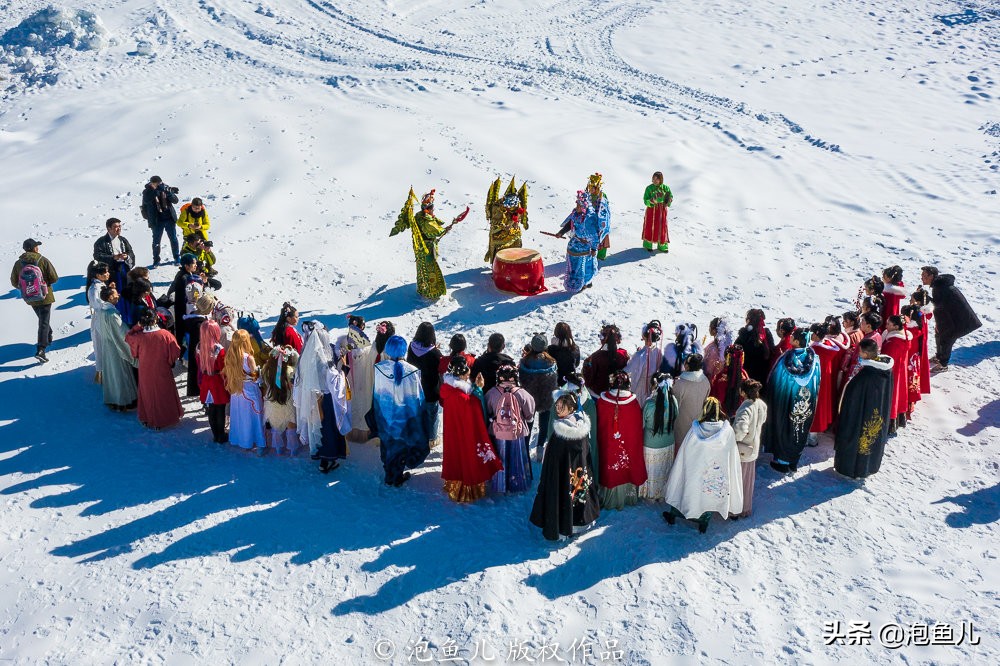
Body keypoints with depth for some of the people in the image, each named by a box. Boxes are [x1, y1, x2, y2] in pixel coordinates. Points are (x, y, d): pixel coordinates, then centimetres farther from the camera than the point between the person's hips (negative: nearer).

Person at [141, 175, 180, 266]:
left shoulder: (166, 188, -1)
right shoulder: (147, 192, -6)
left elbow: (175, 200, -7)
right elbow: (147, 200, -26)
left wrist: (168, 192, -26)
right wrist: (157, 190, -33)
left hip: (169, 218, 2)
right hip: (157, 221, -2)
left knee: (173, 238, 9)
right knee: (156, 241, 4)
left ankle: (177, 257, 22)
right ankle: (156, 260, 14)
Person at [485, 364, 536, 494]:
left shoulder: (492, 393, -13)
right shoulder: (522, 394, -18)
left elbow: (487, 413, 2)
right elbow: (529, 414, -5)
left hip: (498, 434, 1)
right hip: (518, 434, -1)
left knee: (500, 460, 18)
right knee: (517, 460, 16)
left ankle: (499, 485, 29)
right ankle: (517, 484, 30)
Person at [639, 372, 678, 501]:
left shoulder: (649, 403, -28)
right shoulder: (673, 400, -17)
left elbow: (641, 425, -15)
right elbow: (674, 419, -1)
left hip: (651, 445, -3)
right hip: (669, 444, 3)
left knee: (651, 471, 20)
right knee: (664, 470, 25)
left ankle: (650, 496, 39)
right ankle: (663, 494, 43)